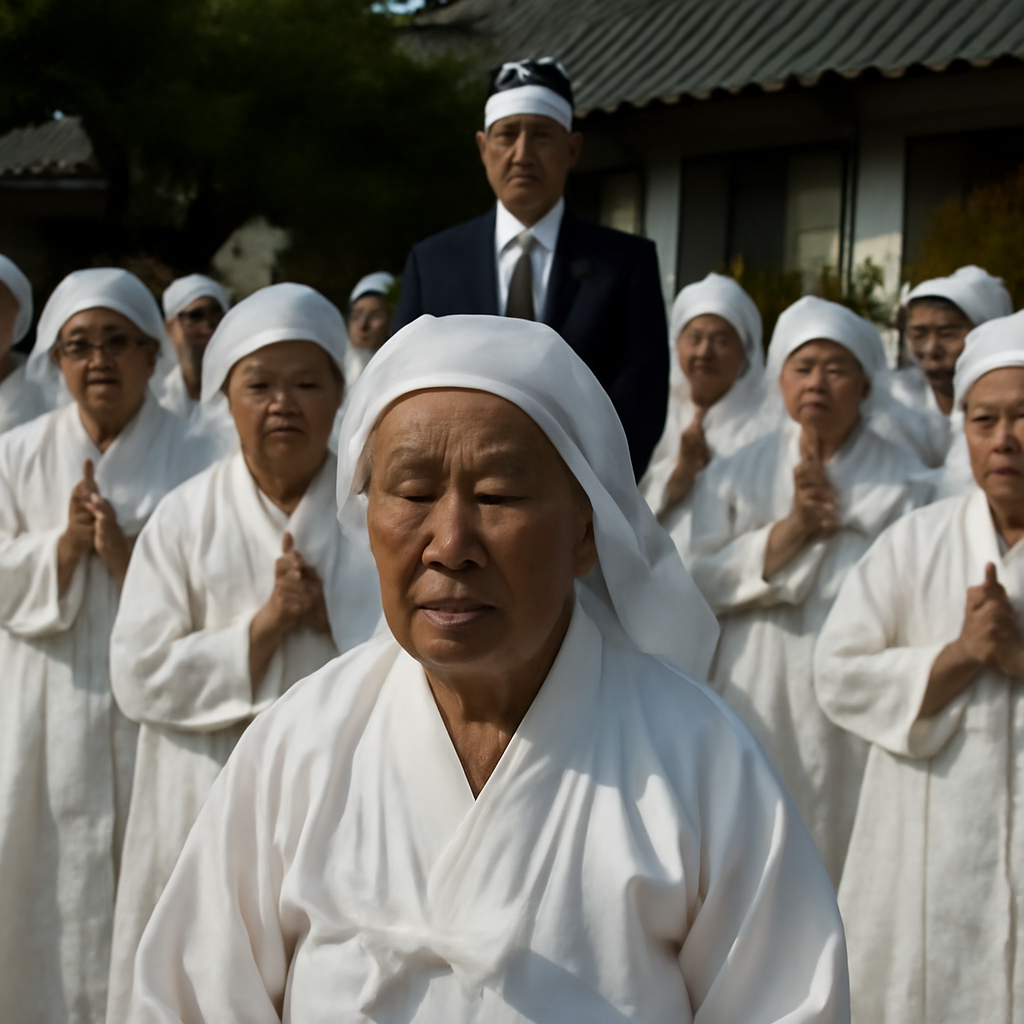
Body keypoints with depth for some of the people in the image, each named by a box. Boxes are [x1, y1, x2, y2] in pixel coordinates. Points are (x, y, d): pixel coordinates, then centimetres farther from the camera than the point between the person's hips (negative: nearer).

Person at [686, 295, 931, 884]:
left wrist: (833, 517, -7)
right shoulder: (738, 474, 12)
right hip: (755, 699, 2)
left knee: (838, 848, -5)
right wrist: (794, 527, -7)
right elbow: (702, 579, -1)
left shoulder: (900, 479, 5)